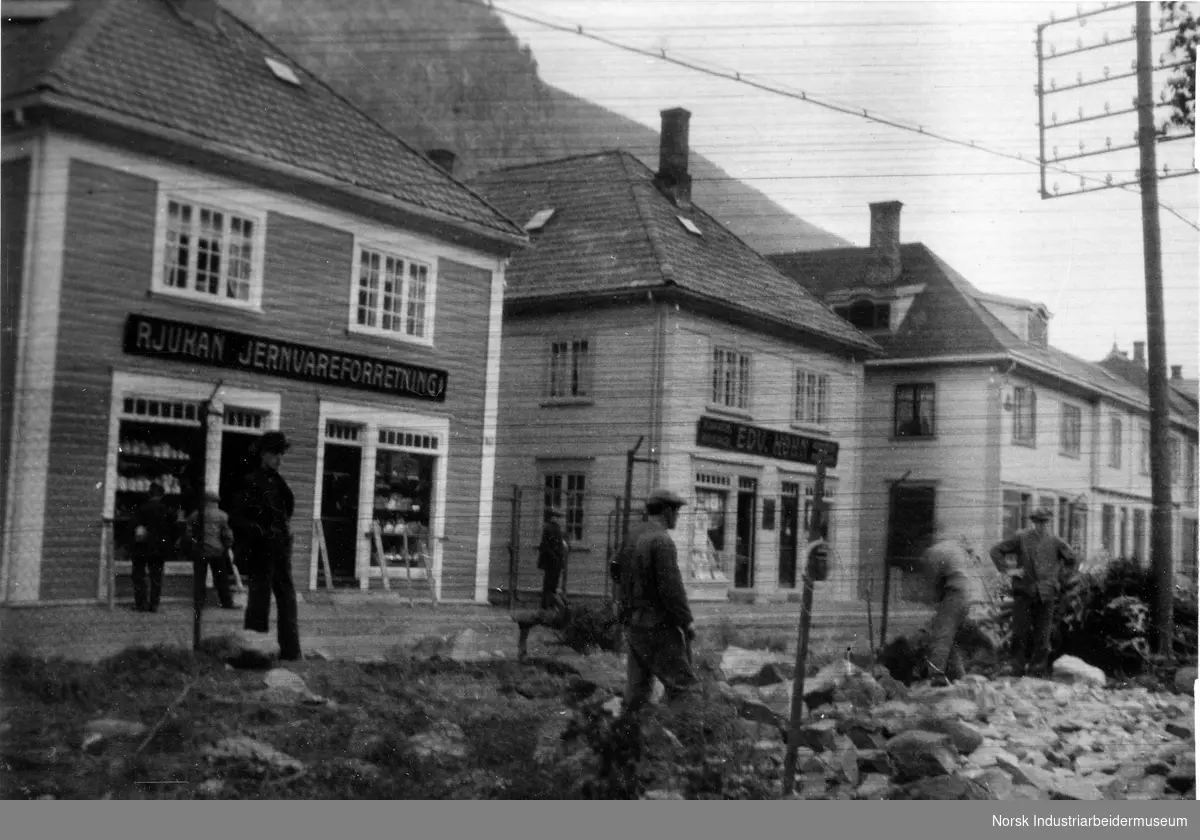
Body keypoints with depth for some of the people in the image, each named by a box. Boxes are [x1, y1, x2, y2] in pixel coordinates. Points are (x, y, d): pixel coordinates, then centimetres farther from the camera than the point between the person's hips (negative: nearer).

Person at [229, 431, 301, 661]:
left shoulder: (279, 482, 13)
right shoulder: (251, 483, -9)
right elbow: (235, 518, -13)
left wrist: (285, 528, 13)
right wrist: (261, 531, -20)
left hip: (280, 550, 7)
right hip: (260, 551, -7)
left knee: (287, 599, 6)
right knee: (259, 599, -3)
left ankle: (290, 651, 10)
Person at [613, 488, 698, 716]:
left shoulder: (633, 535, 8)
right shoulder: (661, 541, -18)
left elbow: (617, 569, 20)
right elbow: (671, 587, -21)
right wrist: (686, 620, -13)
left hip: (634, 621, 9)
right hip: (658, 625, -9)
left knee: (638, 683, 15)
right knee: (681, 682, -3)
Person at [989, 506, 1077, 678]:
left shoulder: (1055, 542, 7)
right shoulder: (1021, 538, 2)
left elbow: (1071, 559, 23)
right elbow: (996, 550, 6)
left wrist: (1060, 577, 12)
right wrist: (1007, 570, -2)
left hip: (1046, 594, 2)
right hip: (1024, 591, -1)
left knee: (1042, 634, 3)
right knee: (1020, 633, -1)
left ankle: (1038, 670, 10)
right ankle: (1018, 670, 6)